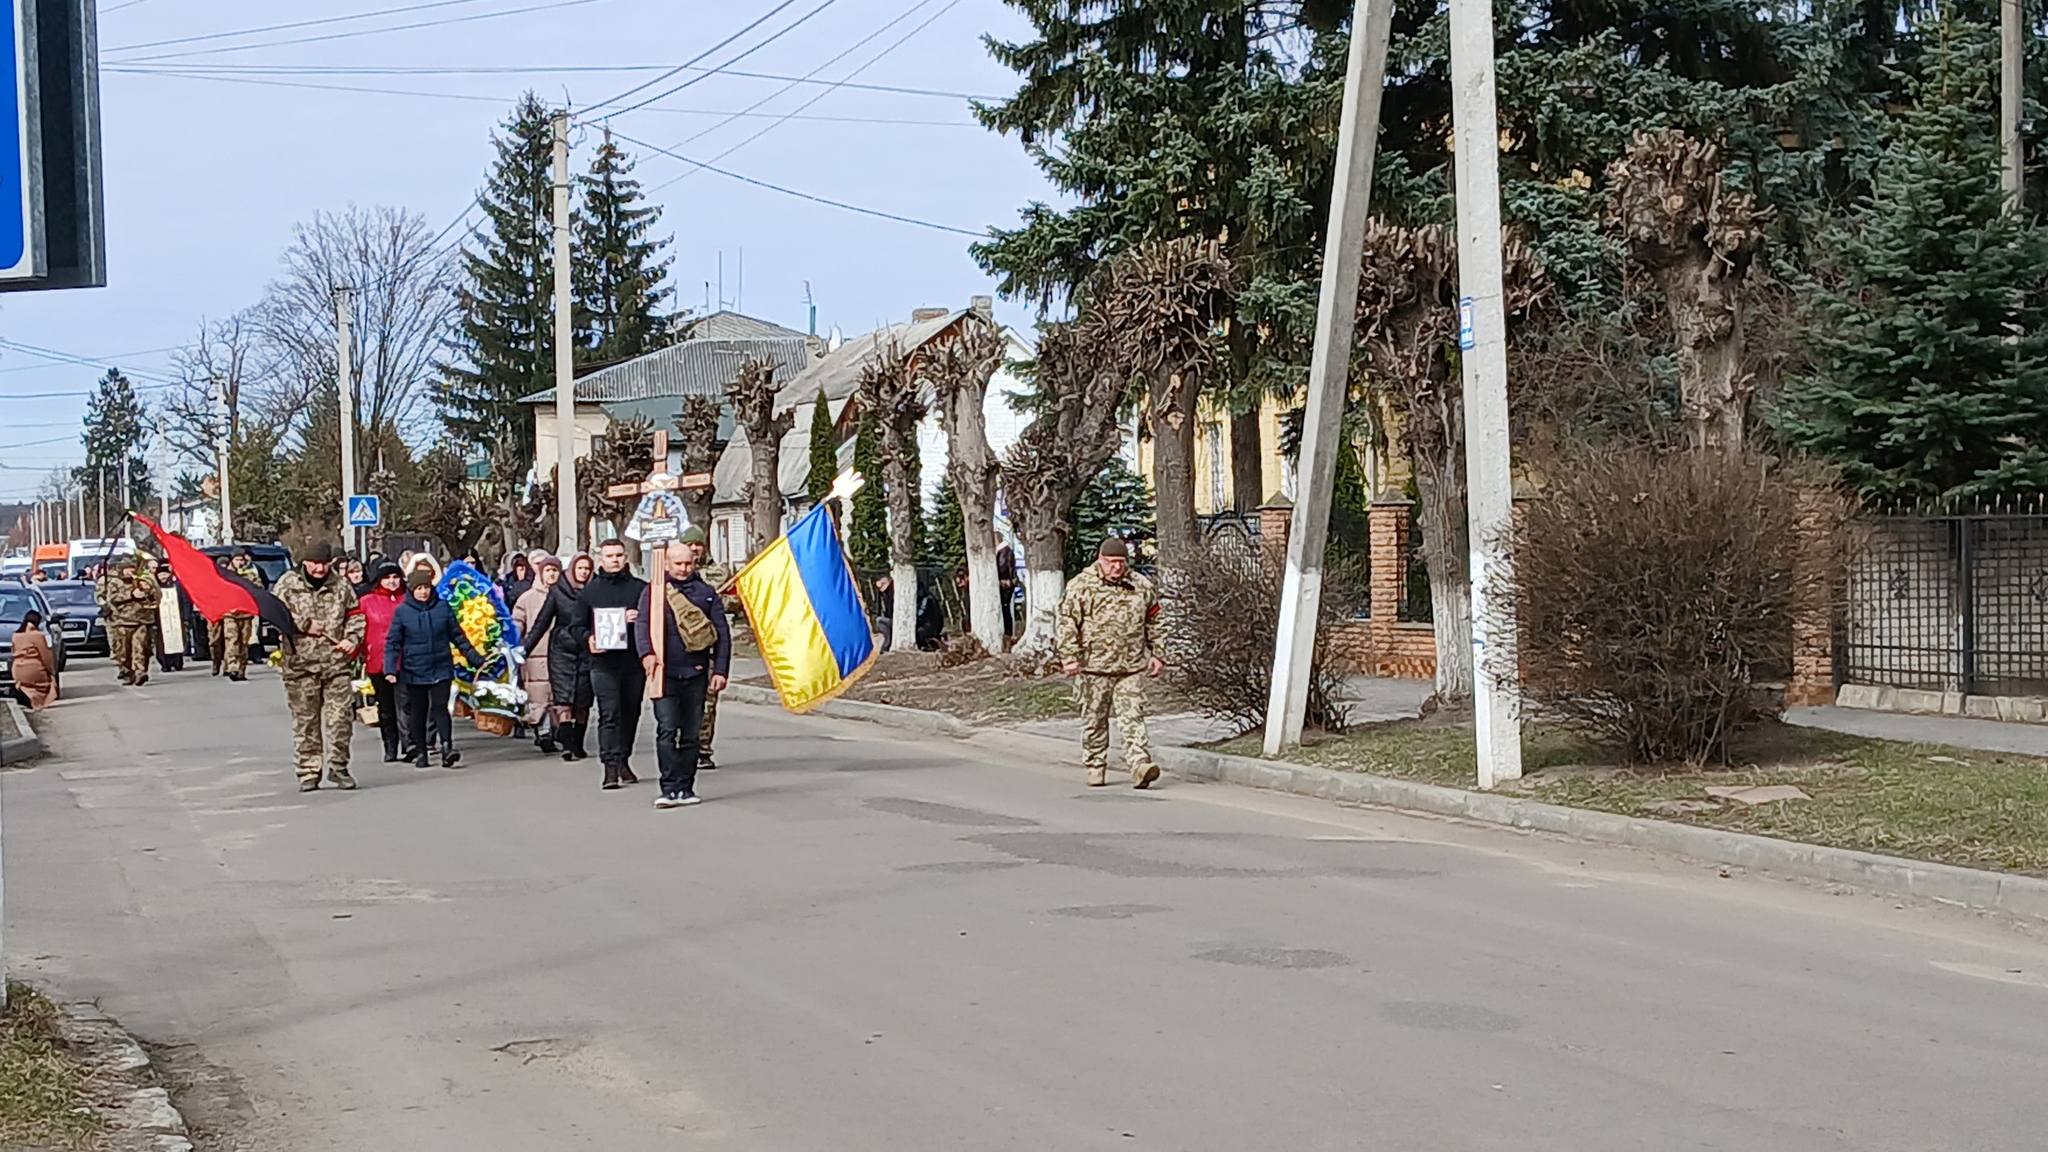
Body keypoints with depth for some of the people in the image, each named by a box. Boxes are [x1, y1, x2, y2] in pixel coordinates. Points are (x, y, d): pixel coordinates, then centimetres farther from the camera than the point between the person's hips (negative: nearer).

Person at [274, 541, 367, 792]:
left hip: (336, 661, 2)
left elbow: (355, 614, 16)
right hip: (300, 662, -1)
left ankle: (338, 766, 11)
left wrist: (352, 639, 0)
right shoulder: (288, 583, 2)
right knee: (305, 719, 3)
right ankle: (308, 772, 11)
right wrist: (305, 624, -10)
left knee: (340, 715, -1)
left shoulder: (340, 585, 10)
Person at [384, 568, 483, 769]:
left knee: (440, 708, -11)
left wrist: (476, 660, 9)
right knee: (418, 712, 8)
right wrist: (390, 669, -13)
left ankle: (447, 747, -20)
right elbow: (392, 643, -1)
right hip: (414, 671, 0)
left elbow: (458, 636, 9)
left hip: (441, 668, 0)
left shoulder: (443, 607, 2)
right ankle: (420, 752, 18)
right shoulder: (401, 612, -1)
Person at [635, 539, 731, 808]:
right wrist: (647, 653, -22)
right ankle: (670, 788, -15)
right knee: (667, 730, -12)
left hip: (696, 673, 2)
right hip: (665, 673, -2)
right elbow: (643, 625, -3)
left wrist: (720, 670, 2)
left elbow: (722, 634, 11)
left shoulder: (707, 593, 13)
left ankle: (685, 788, 13)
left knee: (690, 733, 6)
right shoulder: (653, 592, 9)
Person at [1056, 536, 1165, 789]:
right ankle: (1095, 767, 18)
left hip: (1131, 667, 2)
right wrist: (1069, 657, -11)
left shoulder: (1141, 586, 8)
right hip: (1094, 666, -2)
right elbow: (1067, 622, -4)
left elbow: (1153, 622, 19)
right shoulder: (1082, 585, -3)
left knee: (1133, 716, -6)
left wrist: (1155, 654, 16)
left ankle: (1139, 764, -11)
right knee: (1094, 719, 7)